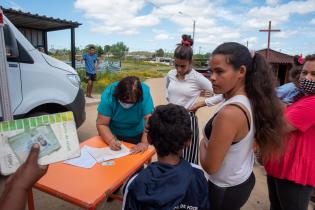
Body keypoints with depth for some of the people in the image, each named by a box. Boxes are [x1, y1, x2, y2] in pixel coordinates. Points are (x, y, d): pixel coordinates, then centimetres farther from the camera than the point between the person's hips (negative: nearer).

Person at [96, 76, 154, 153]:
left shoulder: (145, 93, -25)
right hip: (112, 134, 0)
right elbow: (101, 124, -22)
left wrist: (144, 143, -40)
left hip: (136, 135, 0)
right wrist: (111, 141, -36)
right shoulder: (109, 94, -25)